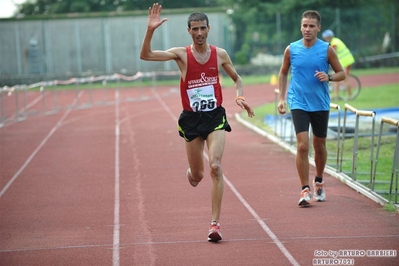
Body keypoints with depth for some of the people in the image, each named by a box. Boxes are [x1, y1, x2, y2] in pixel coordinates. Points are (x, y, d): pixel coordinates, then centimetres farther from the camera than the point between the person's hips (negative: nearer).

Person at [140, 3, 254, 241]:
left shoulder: (220, 54, 1)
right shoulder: (181, 54, -4)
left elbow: (237, 78, 17)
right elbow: (145, 55, -14)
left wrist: (240, 96, -3)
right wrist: (150, 30, -28)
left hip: (215, 117, 0)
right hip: (191, 119, 0)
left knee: (215, 166, -18)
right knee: (197, 175, 9)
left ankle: (216, 223, -16)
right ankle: (192, 172, 51)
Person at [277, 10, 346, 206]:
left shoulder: (327, 50, -3)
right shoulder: (291, 49, -1)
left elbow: (341, 73, 4)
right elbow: (283, 74, 13)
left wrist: (329, 77, -17)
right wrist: (281, 98, 6)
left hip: (320, 105, 1)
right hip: (299, 104, -1)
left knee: (319, 145, 13)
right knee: (302, 146, -13)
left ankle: (319, 182, 36)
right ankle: (305, 190, -10)